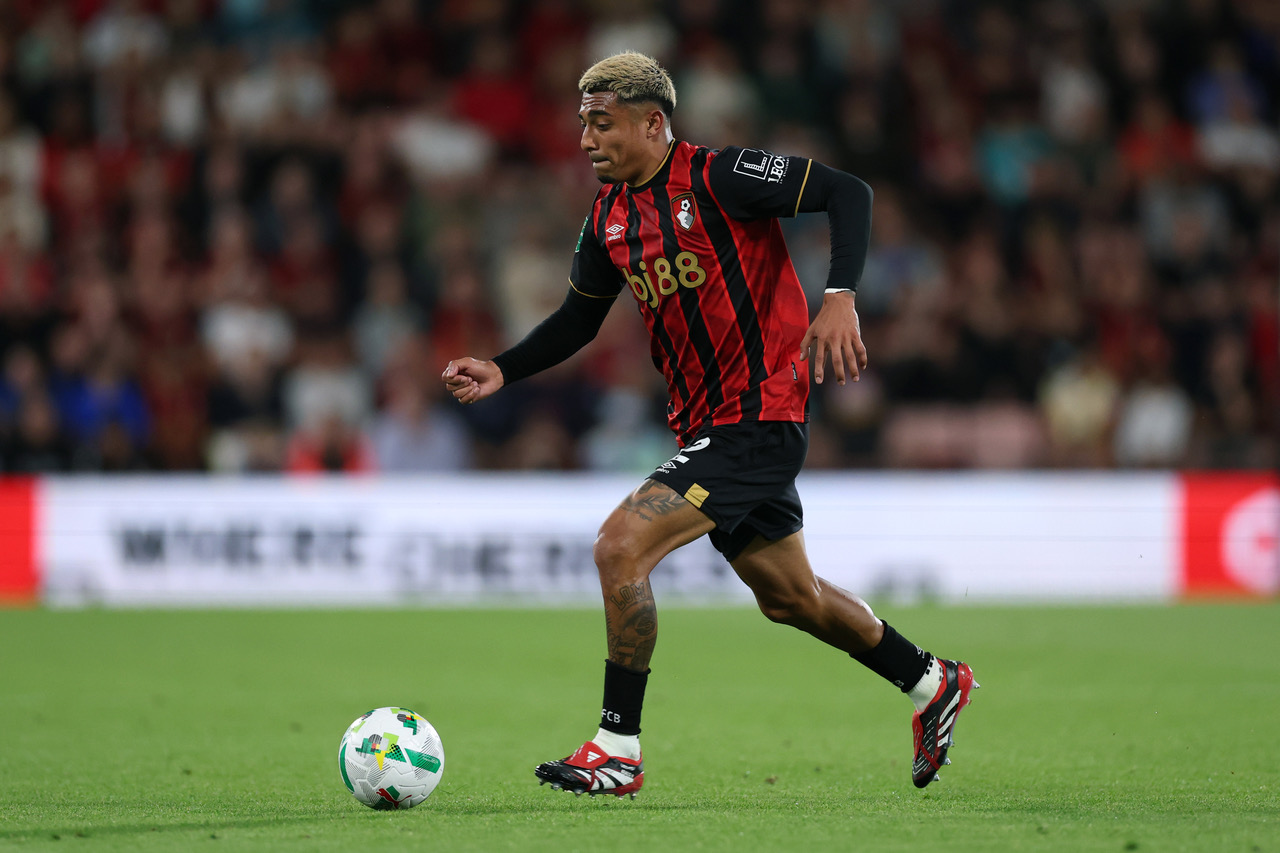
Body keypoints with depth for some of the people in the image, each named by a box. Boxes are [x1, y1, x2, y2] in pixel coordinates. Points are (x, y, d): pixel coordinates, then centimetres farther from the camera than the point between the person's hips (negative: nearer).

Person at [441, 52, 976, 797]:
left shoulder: (716, 177, -15)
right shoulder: (610, 218, 8)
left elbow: (848, 193, -15)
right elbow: (578, 319, 20)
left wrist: (840, 299, -27)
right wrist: (501, 371, 6)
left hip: (761, 420, -9)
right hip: (706, 427, 9)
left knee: (621, 547, -18)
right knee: (789, 596, 19)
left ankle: (619, 751, -9)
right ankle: (935, 685, 39)